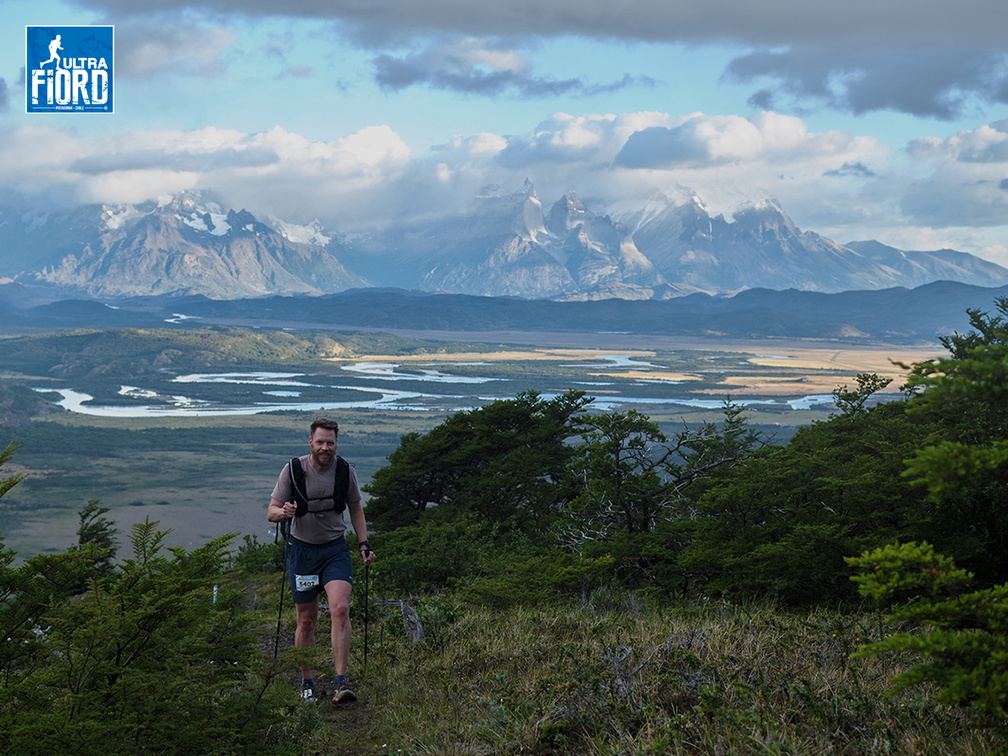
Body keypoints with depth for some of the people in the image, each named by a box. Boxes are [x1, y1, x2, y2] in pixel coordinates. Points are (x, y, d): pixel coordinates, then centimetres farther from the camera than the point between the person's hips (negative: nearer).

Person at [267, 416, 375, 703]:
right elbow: (271, 512, -6)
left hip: (335, 548, 0)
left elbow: (355, 509, 12)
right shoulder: (293, 469, -10)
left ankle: (341, 682, -17)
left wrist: (364, 544, 2)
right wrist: (284, 512, -29)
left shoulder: (345, 470, -4)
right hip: (303, 548, 0)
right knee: (306, 620, 5)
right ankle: (307, 683, 21)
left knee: (340, 608, -20)